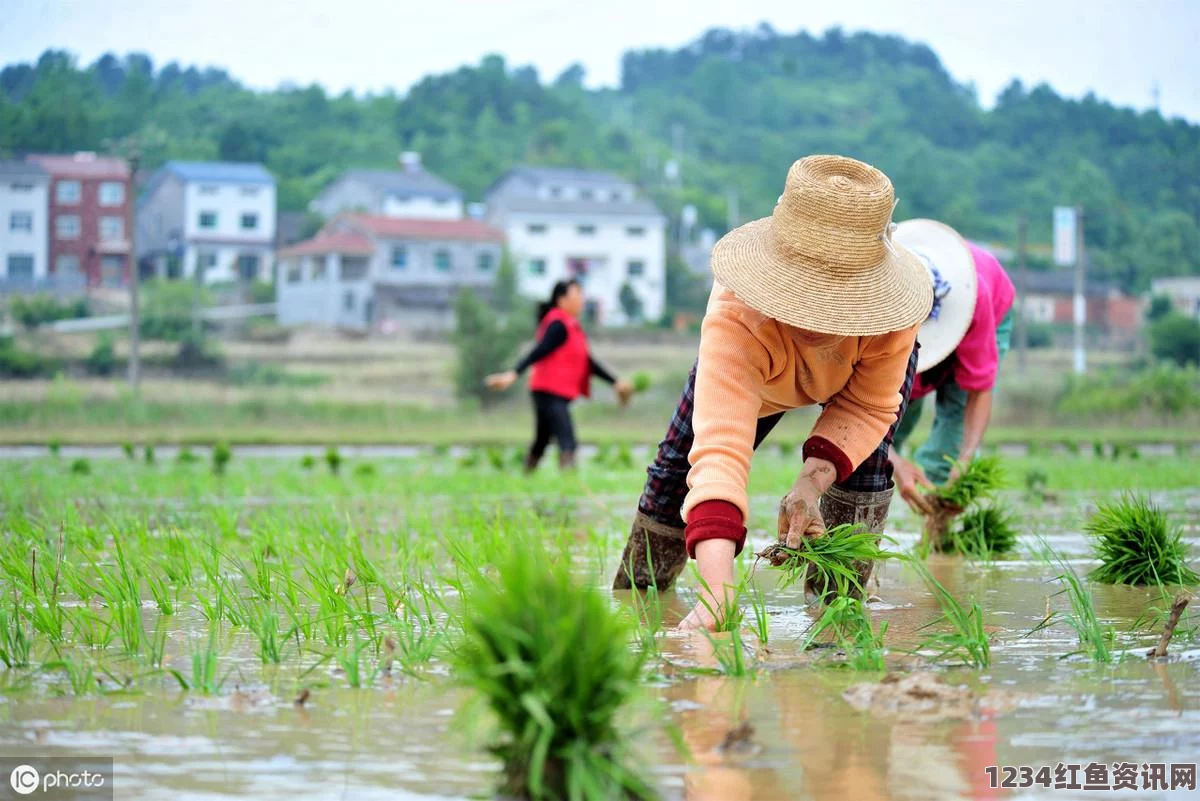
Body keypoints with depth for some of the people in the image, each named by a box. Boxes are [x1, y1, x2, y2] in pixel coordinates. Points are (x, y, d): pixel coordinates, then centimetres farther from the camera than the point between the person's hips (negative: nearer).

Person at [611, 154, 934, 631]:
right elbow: (720, 450, -63)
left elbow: (868, 406, -27)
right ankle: (635, 592, 32)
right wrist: (716, 596, -74)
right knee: (681, 462, 5)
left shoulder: (890, 304, -46)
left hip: (867, 367, 0)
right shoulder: (736, 321, -53)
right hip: (755, 373, 0)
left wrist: (812, 482, -45)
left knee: (864, 462, -27)